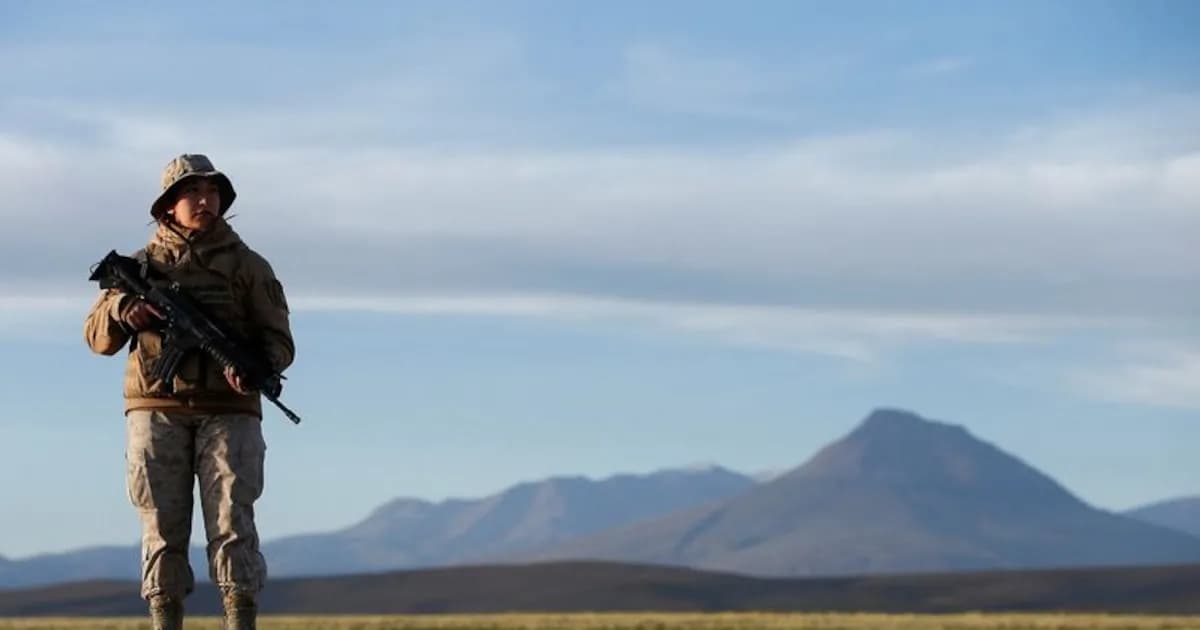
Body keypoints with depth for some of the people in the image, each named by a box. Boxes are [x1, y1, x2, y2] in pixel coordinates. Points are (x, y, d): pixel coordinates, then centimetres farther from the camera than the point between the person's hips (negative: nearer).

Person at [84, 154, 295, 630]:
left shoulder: (248, 266, 11)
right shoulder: (143, 264, 14)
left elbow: (279, 340, 6)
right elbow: (97, 336, 10)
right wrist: (122, 311, -13)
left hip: (227, 411, -1)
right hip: (157, 412, 1)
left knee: (232, 526, -8)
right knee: (162, 530, -1)